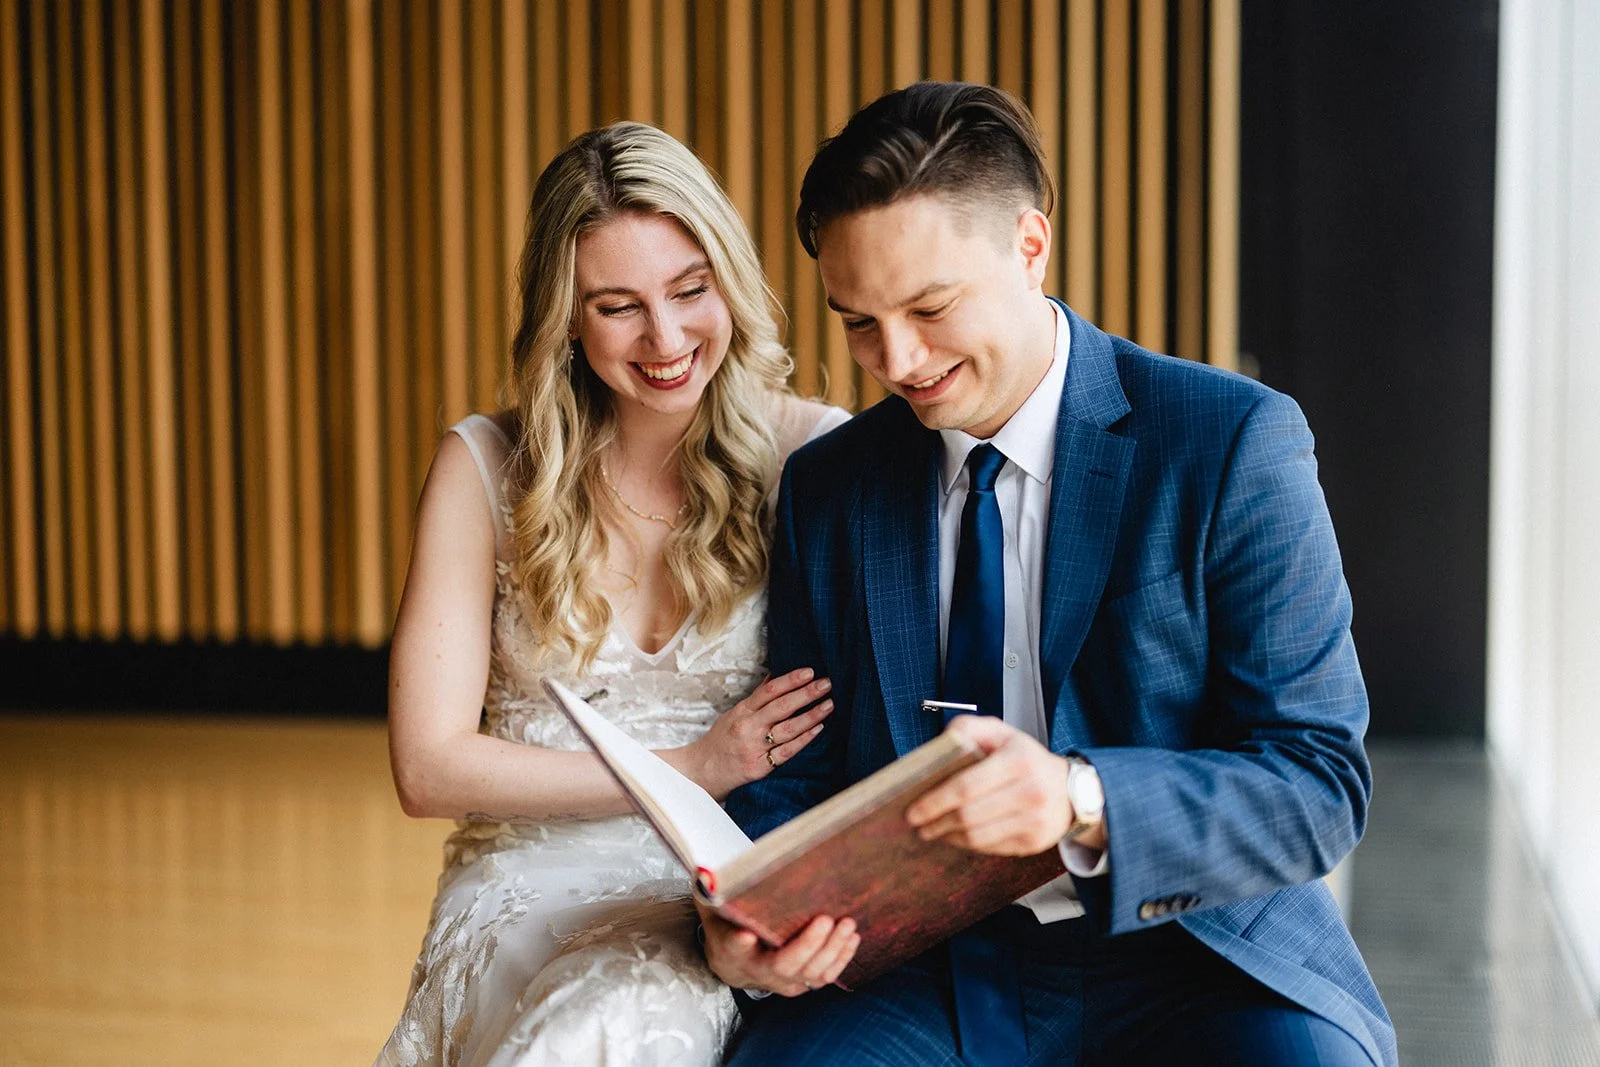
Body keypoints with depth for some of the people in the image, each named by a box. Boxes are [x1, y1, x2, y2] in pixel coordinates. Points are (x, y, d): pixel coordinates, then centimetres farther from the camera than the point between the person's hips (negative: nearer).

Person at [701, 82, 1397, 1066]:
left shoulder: (1236, 441, -5)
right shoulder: (825, 488, 8)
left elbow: (1322, 783, -10)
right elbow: (793, 779, 12)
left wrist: (1083, 802, -29)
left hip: (1196, 953, -2)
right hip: (935, 974, 3)